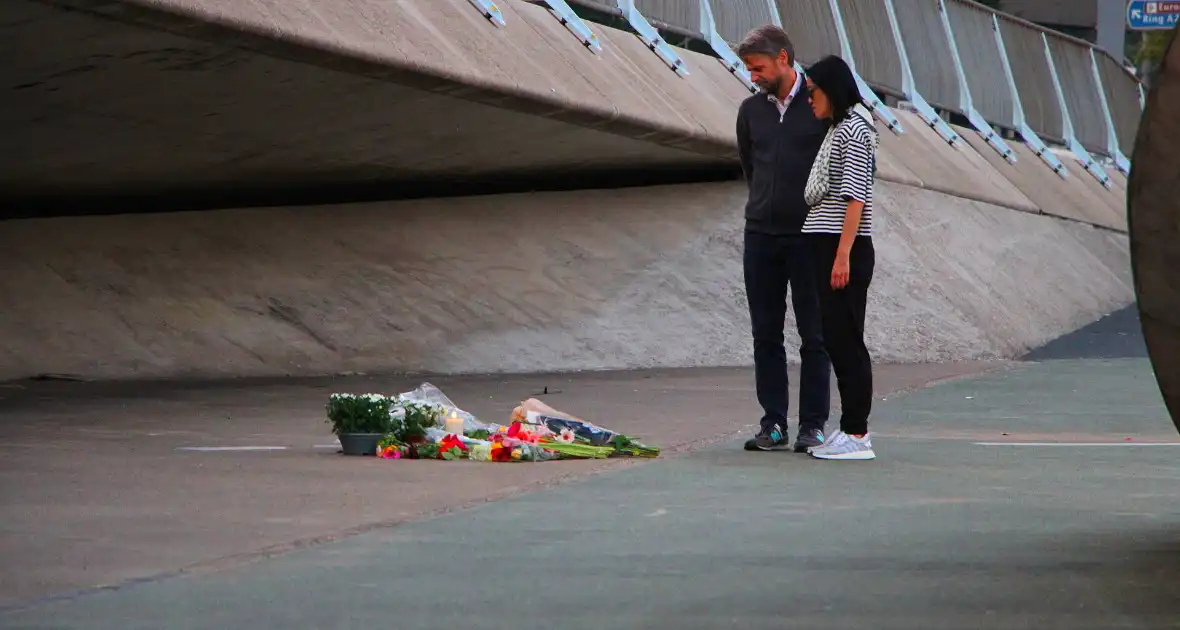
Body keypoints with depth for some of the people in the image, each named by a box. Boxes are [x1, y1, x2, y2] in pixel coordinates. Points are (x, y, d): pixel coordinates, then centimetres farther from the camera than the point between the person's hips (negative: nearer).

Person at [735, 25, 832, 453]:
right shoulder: (751, 111, 8)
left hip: (809, 237, -5)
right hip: (761, 236, 5)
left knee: (813, 335, 0)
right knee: (766, 334, 5)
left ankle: (813, 425, 4)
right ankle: (773, 423, 10)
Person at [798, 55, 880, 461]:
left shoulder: (854, 129, -9)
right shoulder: (837, 130, 20)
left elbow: (855, 197, -16)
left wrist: (843, 256, -21)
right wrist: (834, 256, 17)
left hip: (845, 249, -10)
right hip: (827, 247, 10)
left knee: (846, 340, -9)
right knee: (836, 340, 10)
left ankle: (857, 435, -7)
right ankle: (852, 429, 14)